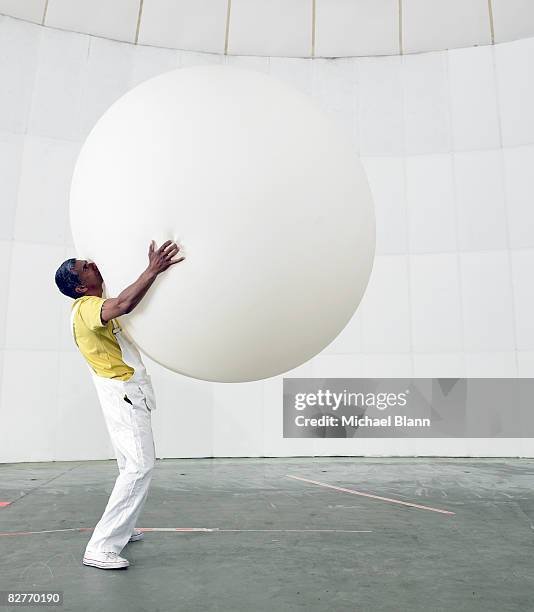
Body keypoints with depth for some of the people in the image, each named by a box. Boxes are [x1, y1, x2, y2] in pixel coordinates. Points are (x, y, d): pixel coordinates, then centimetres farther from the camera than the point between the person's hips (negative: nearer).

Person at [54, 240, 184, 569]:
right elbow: (123, 304, -39)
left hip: (131, 393, 10)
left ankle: (121, 529, 28)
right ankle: (101, 547, -11)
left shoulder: (96, 305, 14)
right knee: (140, 466, -15)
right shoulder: (86, 308, -18)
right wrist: (152, 271, -40)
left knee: (135, 465, 17)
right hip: (123, 393, -10)